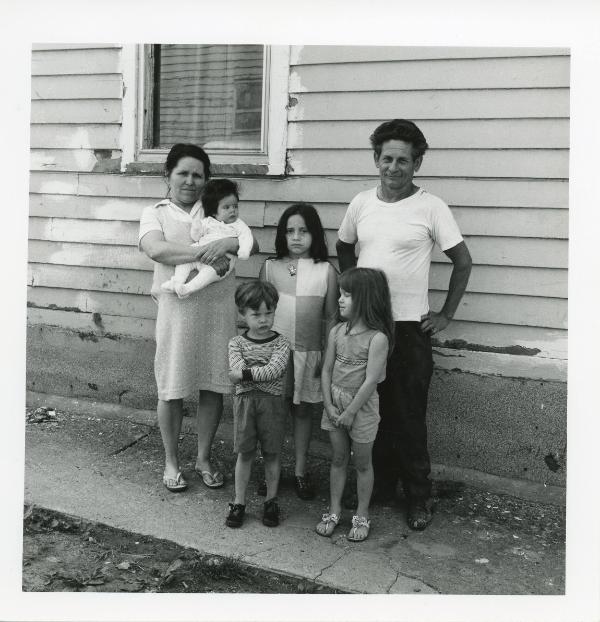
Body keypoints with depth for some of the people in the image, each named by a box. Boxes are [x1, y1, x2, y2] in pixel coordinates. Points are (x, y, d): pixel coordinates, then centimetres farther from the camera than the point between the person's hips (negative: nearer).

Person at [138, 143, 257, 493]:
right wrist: (204, 253, -24)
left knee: (214, 388, 8)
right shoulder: (156, 213, 6)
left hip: (219, 309, 2)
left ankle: (204, 457, 26)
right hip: (177, 309, -2)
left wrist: (226, 244, -22)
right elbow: (156, 249, -14)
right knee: (172, 390, 5)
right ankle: (172, 461, 24)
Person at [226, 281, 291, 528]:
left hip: (272, 402, 0)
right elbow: (237, 371, -13)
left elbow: (275, 369, -18)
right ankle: (239, 503, 19)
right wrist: (264, 372, -19)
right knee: (244, 453, 7)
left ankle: (271, 501, 25)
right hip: (245, 401, 1)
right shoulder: (237, 343, 1)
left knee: (271, 453, 9)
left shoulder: (281, 342, -2)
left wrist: (245, 374, -18)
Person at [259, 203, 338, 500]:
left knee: (303, 410, 11)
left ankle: (300, 470, 25)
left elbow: (331, 317, 1)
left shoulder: (326, 271, -2)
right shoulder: (270, 267, 1)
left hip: (308, 353, -1)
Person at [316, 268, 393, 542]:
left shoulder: (377, 338, -18)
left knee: (362, 463, 9)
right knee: (338, 459, 16)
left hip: (362, 407, -5)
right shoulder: (336, 332, -1)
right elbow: (327, 370, 2)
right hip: (335, 405, 5)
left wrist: (350, 412, -17)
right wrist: (329, 405, -6)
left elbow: (370, 381, -20)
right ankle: (334, 511, 28)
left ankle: (362, 515, 24)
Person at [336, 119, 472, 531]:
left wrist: (446, 315, -3)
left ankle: (419, 497, 16)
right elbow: (344, 247, 22)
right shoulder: (362, 203, 5)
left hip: (409, 327, -4)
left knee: (409, 416, 1)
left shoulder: (431, 207, -7)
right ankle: (381, 486, 29)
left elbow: (463, 261, -2)